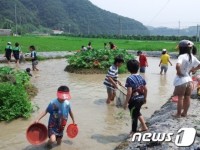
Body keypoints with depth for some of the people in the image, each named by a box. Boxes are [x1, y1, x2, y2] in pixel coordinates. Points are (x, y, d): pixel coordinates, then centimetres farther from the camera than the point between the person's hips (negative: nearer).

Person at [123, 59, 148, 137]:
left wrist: (126, 102, -15)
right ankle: (144, 126, 36)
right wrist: (145, 98, 21)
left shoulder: (129, 78, -19)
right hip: (141, 98, 7)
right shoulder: (141, 77, 2)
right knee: (137, 112, 30)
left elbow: (129, 92, -23)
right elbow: (145, 89, 7)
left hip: (134, 99, -7)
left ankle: (133, 132, 28)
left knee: (134, 115, 10)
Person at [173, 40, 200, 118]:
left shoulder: (182, 56, -19)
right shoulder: (192, 57, 3)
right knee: (187, 98, 14)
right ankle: (184, 113, 26)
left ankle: (178, 114, 14)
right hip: (189, 79, 7)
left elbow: (178, 66, -35)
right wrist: (192, 70, 12)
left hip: (181, 80, -6)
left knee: (180, 98, 4)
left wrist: (179, 72, -19)